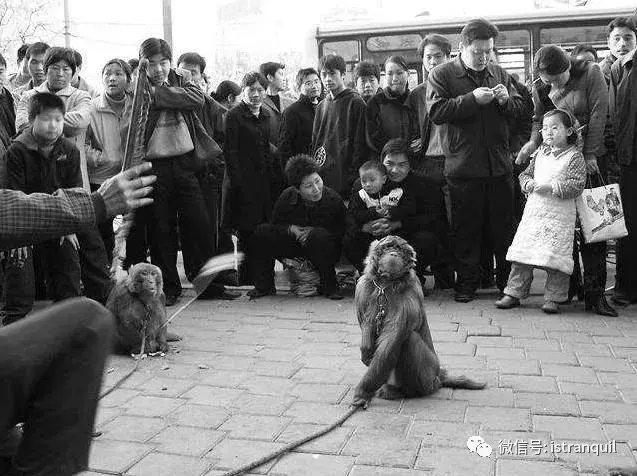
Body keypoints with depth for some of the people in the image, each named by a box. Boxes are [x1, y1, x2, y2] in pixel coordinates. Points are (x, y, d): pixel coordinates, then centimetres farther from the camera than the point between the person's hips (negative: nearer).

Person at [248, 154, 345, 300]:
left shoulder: (333, 199, -19)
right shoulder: (286, 197, -13)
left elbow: (341, 232, -15)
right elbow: (275, 225, 0)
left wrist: (313, 231, -26)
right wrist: (290, 229, -22)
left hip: (323, 247, -3)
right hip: (292, 245, 3)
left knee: (320, 236, -39)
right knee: (262, 232, -16)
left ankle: (329, 286, -16)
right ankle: (264, 286, -3)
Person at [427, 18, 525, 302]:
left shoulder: (499, 74, 13)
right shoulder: (441, 75, 0)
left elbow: (519, 110, 16)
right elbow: (436, 112, -13)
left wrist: (505, 100, -5)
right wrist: (472, 99, -18)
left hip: (499, 166, 3)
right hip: (462, 167, -3)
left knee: (504, 226, 9)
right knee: (464, 228, 4)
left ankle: (507, 279, 22)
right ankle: (467, 282, 16)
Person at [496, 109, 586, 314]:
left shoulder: (574, 156, -3)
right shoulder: (541, 152, 14)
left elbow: (577, 185, -11)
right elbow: (525, 173, 18)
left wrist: (552, 187, -19)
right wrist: (528, 183, -4)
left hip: (560, 215, -5)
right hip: (534, 210, 5)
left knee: (555, 257, -4)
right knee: (522, 252, 4)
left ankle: (553, 298, 9)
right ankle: (514, 293, 13)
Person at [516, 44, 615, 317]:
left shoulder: (590, 72, -5)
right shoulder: (540, 89, 3)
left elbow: (598, 114, -8)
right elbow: (539, 119, 5)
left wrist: (590, 154, -11)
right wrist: (533, 141, -17)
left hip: (591, 157, -2)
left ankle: (595, 293, -4)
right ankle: (569, 287, 13)